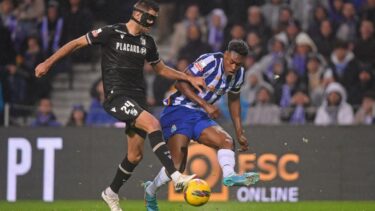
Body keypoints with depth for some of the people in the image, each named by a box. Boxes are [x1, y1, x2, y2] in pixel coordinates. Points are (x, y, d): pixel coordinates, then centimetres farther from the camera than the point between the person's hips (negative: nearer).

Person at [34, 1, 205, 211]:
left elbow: (161, 69, 25)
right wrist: (48, 63, 0)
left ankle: (112, 193, 29)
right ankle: (176, 177, -35)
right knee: (152, 123, -29)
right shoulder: (111, 33, -6)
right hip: (116, 96, -7)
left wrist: (189, 78, 15)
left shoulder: (147, 42, 11)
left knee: (135, 155, 6)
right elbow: (77, 43, 1)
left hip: (137, 98, 7)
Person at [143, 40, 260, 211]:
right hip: (179, 110, -7)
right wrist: (205, 105, -26)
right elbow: (181, 82, -21)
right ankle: (150, 191, 8)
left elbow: (233, 100, 22)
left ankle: (229, 176, -41)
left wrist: (239, 133, 22)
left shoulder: (239, 75, 5)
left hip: (201, 115, 8)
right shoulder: (210, 62, -19)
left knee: (226, 141, -19)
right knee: (177, 165, -15)